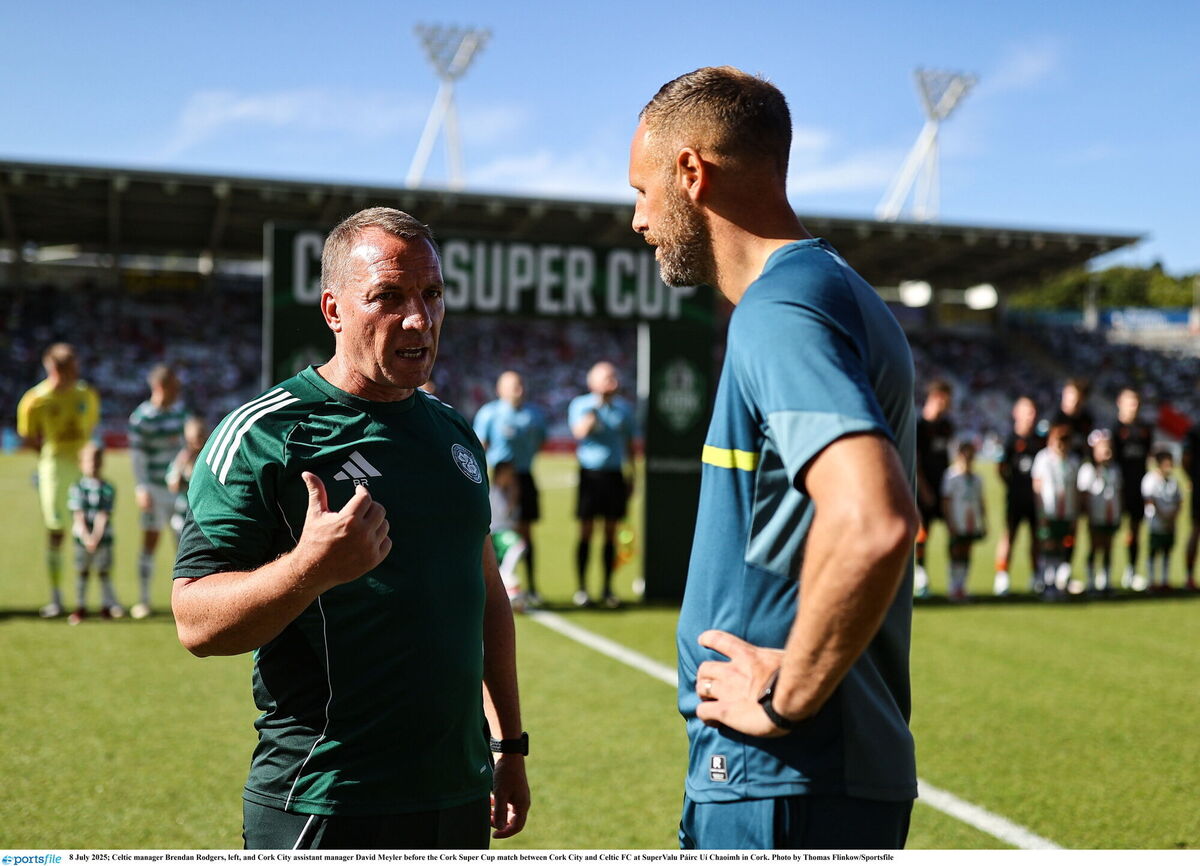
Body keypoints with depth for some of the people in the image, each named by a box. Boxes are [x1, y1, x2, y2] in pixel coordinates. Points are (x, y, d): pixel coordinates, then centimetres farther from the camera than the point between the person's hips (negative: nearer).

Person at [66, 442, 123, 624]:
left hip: (103, 538, 0)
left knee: (104, 571, 6)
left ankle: (107, 605, 17)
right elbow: (78, 516, -10)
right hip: (82, 538, 0)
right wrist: (86, 537, -22)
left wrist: (96, 536, -22)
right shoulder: (76, 489, -3)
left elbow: (103, 516, -10)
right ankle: (80, 606, 17)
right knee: (82, 571, 7)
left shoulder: (108, 490, -3)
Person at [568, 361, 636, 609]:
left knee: (611, 532, 5)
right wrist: (596, 407, -23)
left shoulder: (624, 408, 10)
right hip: (591, 474, -3)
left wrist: (631, 475, 13)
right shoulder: (580, 405, 0)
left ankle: (608, 588, 12)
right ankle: (581, 588, 5)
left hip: (615, 474, 3)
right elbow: (579, 432, -18)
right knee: (586, 531, -2)